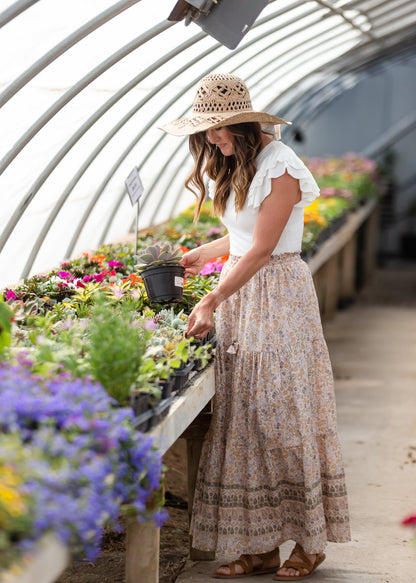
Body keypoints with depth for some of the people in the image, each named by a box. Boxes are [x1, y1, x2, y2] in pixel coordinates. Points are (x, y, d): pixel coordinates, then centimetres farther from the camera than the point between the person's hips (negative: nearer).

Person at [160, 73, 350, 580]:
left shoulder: (279, 167, -14)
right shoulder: (231, 167, 13)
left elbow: (261, 250, -18)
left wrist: (213, 302, -20)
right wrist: (201, 255, 13)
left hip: (277, 297, -8)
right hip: (236, 295, 8)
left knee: (283, 414, -4)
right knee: (243, 418, 5)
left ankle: (310, 541, 8)